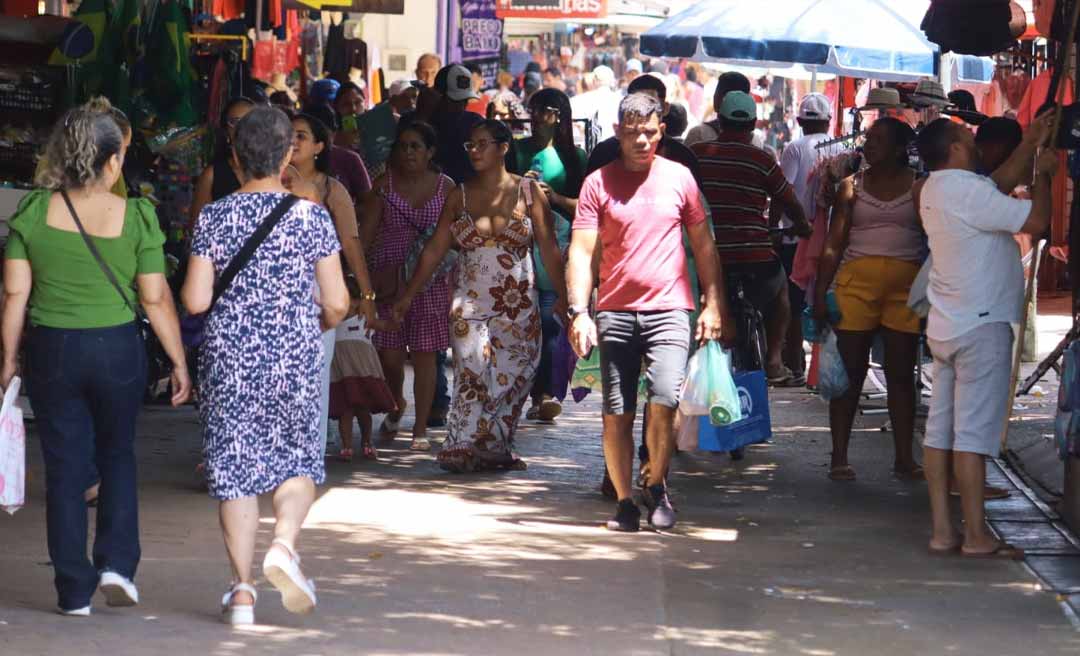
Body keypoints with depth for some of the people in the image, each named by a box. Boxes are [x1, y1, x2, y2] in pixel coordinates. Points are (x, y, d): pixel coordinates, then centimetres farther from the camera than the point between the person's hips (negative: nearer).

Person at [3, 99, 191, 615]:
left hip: (51, 350, 1)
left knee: (65, 469, 8)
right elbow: (156, 299, -6)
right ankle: (117, 562, 7)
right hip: (117, 348, -1)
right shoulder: (135, 217, -8)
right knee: (118, 456, 20)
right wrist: (179, 362, 3)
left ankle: (75, 591, 10)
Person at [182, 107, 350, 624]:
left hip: (229, 356, 0)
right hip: (294, 356, 0)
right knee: (299, 459, 16)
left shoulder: (214, 217, -4)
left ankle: (242, 589, 5)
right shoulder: (311, 216, -4)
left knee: (234, 466, 7)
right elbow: (336, 302, -3)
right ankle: (284, 544, -11)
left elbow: (195, 300, -6)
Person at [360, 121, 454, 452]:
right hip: (388, 278, 0)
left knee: (424, 354, -1)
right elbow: (367, 232, 2)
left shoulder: (445, 187, 4)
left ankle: (421, 429, 7)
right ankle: (397, 405, 30)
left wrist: (454, 280, 0)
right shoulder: (385, 184, 4)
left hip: (430, 279, 0)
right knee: (389, 354, -1)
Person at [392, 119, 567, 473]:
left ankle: (495, 450, 8)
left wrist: (563, 296, -5)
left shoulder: (528, 191, 2)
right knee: (473, 375, -8)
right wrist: (409, 295, 5)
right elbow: (434, 249, 8)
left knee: (512, 377, 0)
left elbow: (548, 248, 0)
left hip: (519, 306, 0)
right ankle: (465, 450, -5)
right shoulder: (459, 196, 7)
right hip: (471, 304, 0)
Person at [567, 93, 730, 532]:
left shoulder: (679, 178, 8)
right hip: (615, 311, 1)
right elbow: (582, 250, -1)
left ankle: (656, 487, 3)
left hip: (668, 310, 0)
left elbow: (703, 245, 14)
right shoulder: (599, 183, 4)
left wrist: (714, 304, 6)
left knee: (664, 400, -17)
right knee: (616, 414, 1)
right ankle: (624, 502, 13)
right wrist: (579, 311, -12)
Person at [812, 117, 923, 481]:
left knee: (901, 373, 4)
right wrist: (821, 291, -2)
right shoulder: (853, 186, 9)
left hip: (907, 287, 0)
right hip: (857, 281, 0)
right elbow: (834, 243, 6)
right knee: (850, 371, 0)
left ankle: (904, 457, 10)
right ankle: (839, 456, 5)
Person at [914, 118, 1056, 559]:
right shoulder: (966, 190, -17)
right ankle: (977, 537, -5)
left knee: (940, 430, 7)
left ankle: (942, 531, 9)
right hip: (981, 325, -9)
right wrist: (1042, 173, -4)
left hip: (945, 326, 9)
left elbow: (996, 188, 21)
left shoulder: (934, 189, 11)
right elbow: (1036, 221, -20)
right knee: (974, 432, -7)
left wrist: (1031, 146, 21)